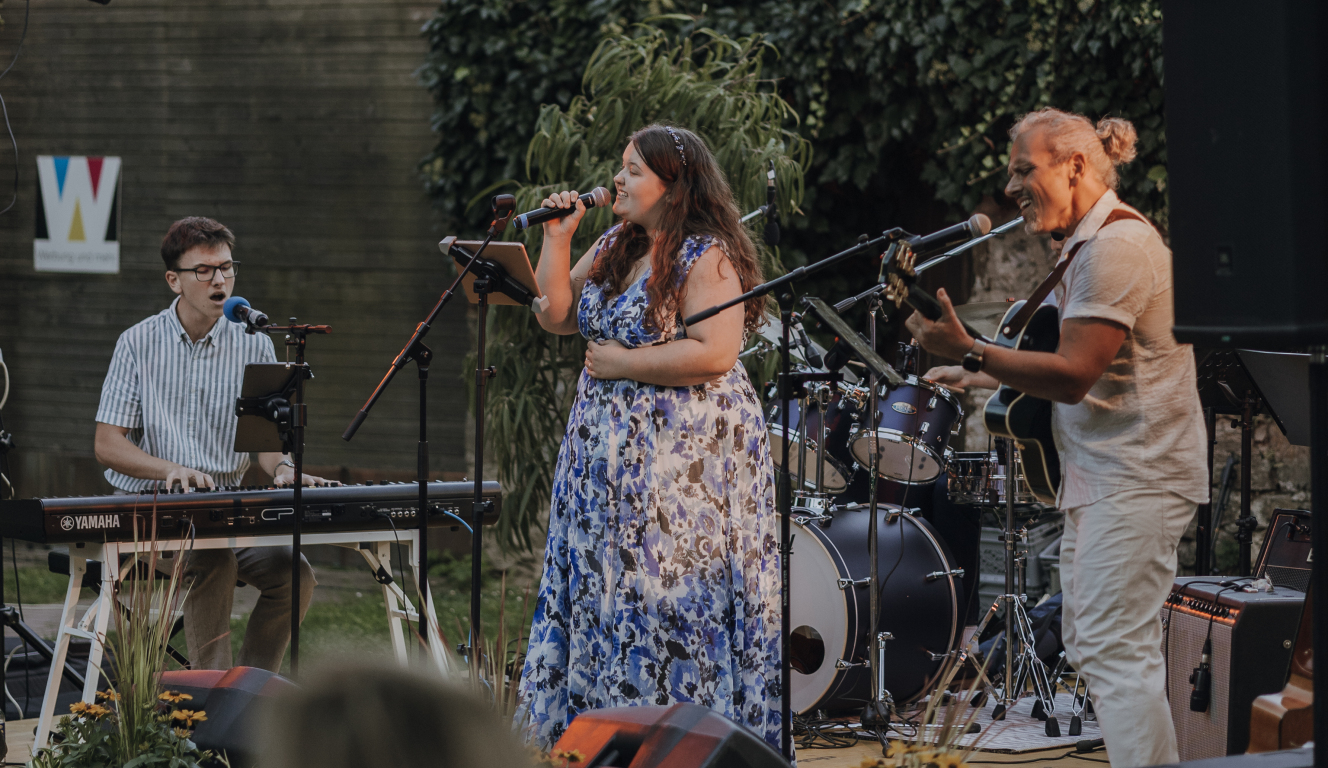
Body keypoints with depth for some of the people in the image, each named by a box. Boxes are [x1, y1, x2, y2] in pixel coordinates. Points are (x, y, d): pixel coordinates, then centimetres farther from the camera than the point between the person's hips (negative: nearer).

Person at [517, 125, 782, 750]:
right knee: (608, 596, 9)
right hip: (610, 452, 8)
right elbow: (557, 316, 14)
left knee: (671, 598, -6)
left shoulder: (708, 256, -13)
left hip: (685, 457, -8)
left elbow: (715, 353, -23)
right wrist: (557, 238, 3)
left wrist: (621, 362, -16)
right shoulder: (614, 247, 12)